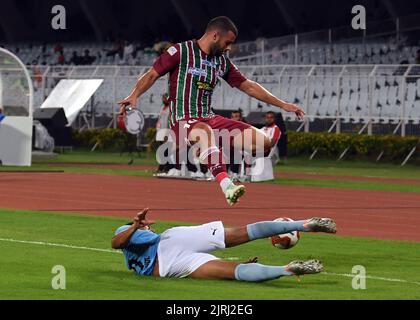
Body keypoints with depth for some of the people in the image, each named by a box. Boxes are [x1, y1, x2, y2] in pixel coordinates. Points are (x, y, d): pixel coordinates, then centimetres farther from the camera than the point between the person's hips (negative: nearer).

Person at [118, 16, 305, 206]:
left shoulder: (222, 62, 16)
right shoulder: (181, 52, -1)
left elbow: (249, 87, 22)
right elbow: (152, 75, -3)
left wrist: (283, 105, 21)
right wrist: (134, 96, -21)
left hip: (210, 119, 7)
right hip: (184, 121, -7)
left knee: (262, 143, -10)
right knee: (205, 132, -44)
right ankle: (227, 187, -58)